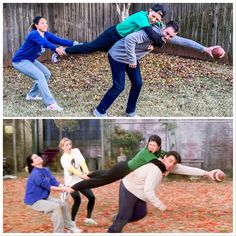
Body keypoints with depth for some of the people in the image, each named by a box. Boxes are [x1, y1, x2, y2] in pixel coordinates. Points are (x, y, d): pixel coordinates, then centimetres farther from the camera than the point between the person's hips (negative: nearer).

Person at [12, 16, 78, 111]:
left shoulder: (46, 34, -3)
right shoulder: (34, 34, -27)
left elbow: (59, 40, -17)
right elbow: (45, 43, -47)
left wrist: (75, 43, -31)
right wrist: (56, 49, -65)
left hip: (30, 60, 9)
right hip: (20, 61, -9)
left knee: (46, 74, 10)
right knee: (39, 76, -22)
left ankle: (31, 95, 24)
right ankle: (50, 104, -26)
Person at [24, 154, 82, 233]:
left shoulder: (45, 170, 4)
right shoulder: (36, 174, -25)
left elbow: (55, 182, -4)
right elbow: (48, 187, -23)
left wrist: (66, 187, -21)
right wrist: (64, 189, -22)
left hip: (44, 198, 10)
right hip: (35, 201, -9)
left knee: (62, 204, 6)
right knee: (56, 207, -25)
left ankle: (71, 228, 15)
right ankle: (59, 232, -15)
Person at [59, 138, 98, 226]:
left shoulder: (76, 151, 0)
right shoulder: (63, 159, -10)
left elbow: (82, 162, -17)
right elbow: (71, 169, -28)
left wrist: (86, 172, -35)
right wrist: (81, 175, -45)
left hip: (81, 180, 5)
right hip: (71, 182, -5)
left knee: (91, 197, 1)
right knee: (77, 200, -19)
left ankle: (88, 219, 17)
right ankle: (72, 221, -1)